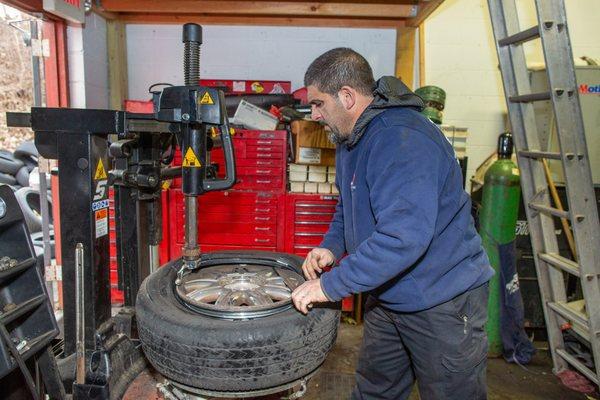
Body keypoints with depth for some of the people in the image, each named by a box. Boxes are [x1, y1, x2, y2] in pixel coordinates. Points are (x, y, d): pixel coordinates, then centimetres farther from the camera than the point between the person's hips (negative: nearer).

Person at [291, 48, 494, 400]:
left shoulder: (403, 140, -27)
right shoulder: (351, 139, 6)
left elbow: (403, 236, -37)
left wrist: (330, 285, -30)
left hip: (442, 301, -9)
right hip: (388, 298, 9)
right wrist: (332, 246, 1)